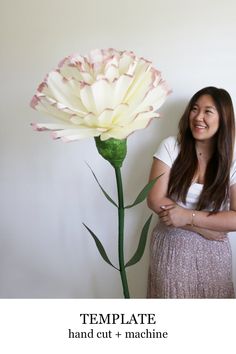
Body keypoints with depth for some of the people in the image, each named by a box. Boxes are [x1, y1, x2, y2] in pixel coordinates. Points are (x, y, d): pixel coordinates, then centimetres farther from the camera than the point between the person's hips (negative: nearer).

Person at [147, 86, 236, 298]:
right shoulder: (171, 146, -8)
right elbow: (155, 200, -13)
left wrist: (188, 216, -20)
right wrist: (205, 228, -14)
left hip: (213, 253, 1)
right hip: (171, 247, -1)